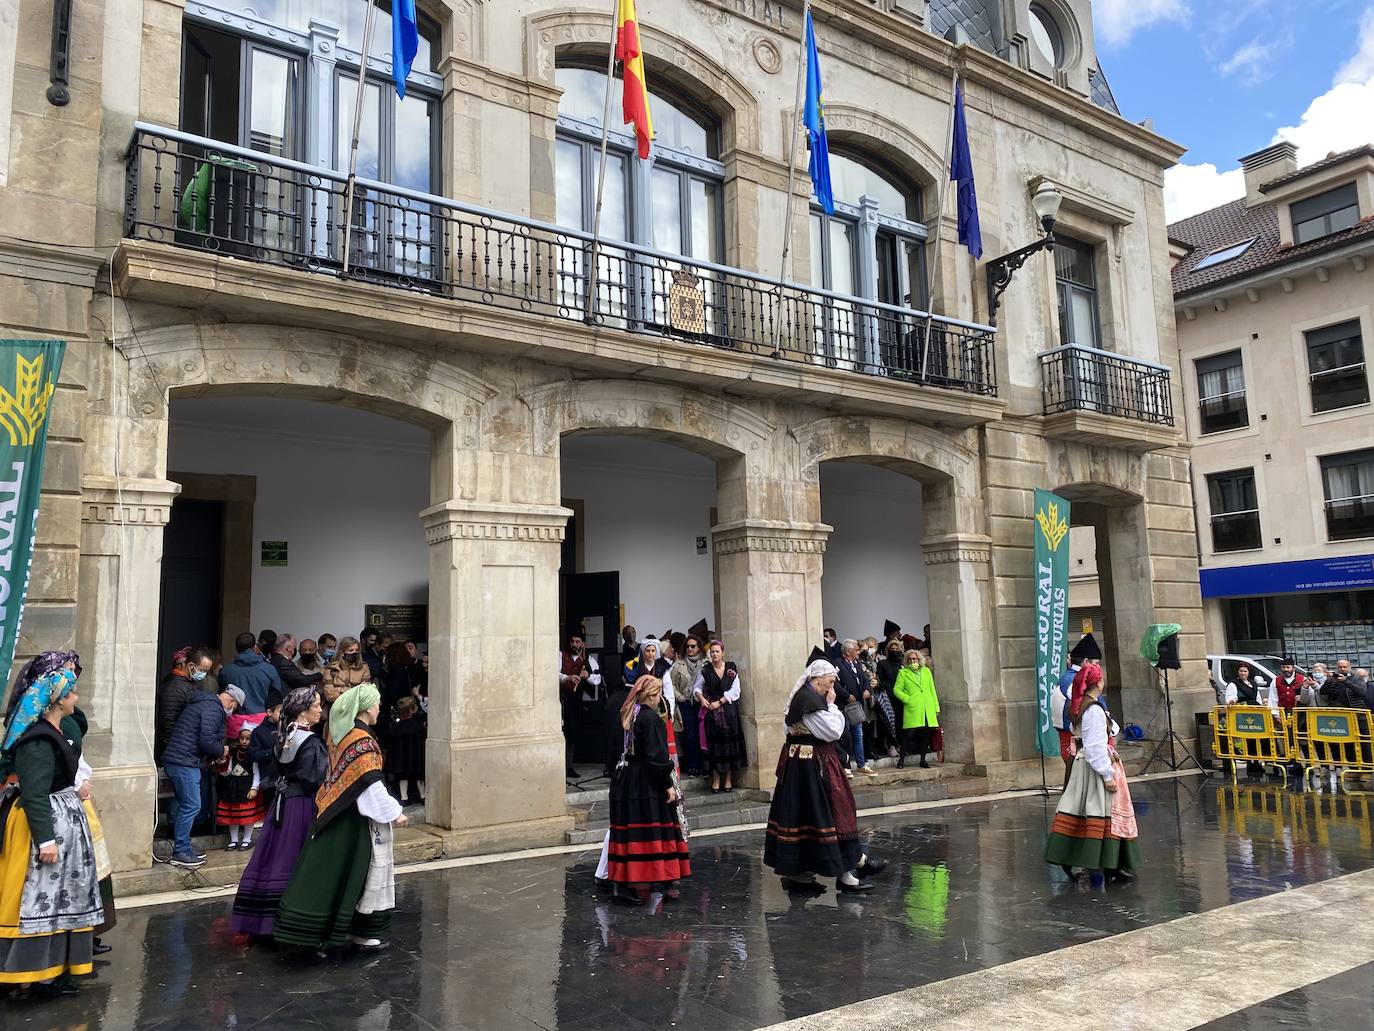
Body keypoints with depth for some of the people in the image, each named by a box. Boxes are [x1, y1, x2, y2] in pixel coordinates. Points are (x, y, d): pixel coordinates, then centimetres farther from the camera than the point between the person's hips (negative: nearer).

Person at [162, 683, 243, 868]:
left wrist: (213, 755, 14)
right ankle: (180, 852, -1)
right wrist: (222, 750, -2)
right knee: (191, 805, -6)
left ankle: (182, 849, 20)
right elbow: (207, 741, -20)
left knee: (182, 804, 14)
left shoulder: (203, 703, 20)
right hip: (185, 762, -11)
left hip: (175, 760, 11)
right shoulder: (214, 708, -13)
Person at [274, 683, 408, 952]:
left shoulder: (339, 733, 6)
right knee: (360, 872, 3)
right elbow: (371, 785, -20)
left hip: (334, 815, 8)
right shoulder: (363, 741, -19)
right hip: (358, 818, -8)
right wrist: (395, 813, -13)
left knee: (332, 871, 12)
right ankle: (360, 933, 12)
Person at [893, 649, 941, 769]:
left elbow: (932, 690, 16)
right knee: (909, 733, -9)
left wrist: (936, 707, 12)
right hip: (912, 709, -4)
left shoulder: (927, 671, 17)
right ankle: (901, 760, -1)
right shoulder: (903, 673, 6)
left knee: (926, 734, 4)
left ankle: (923, 760, 14)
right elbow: (896, 690, 1)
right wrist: (908, 699, -9)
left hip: (928, 709, 4)